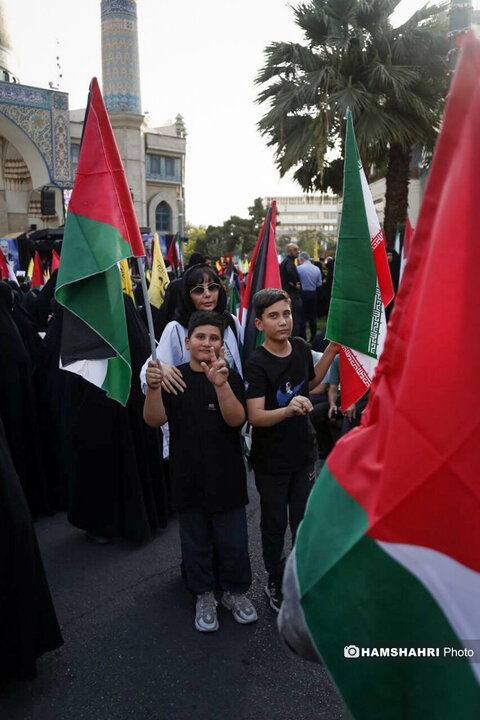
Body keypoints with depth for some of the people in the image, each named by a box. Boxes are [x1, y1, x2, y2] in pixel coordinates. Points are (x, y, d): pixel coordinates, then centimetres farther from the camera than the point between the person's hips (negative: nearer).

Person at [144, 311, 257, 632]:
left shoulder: (230, 376, -4)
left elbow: (236, 419, -18)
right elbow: (155, 420, -9)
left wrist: (221, 385, -34)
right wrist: (153, 388, -28)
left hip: (226, 476, -1)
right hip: (188, 476, 1)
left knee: (234, 542, 11)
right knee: (196, 542, 16)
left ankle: (236, 591, 36)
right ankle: (204, 596, 37)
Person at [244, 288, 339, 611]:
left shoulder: (301, 347, -4)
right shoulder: (257, 364, -22)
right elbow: (255, 416, -28)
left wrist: (331, 352, 5)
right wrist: (287, 409, -45)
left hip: (303, 451, 5)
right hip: (271, 460, -5)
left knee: (304, 520, 19)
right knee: (275, 524, 14)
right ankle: (276, 583, 37)